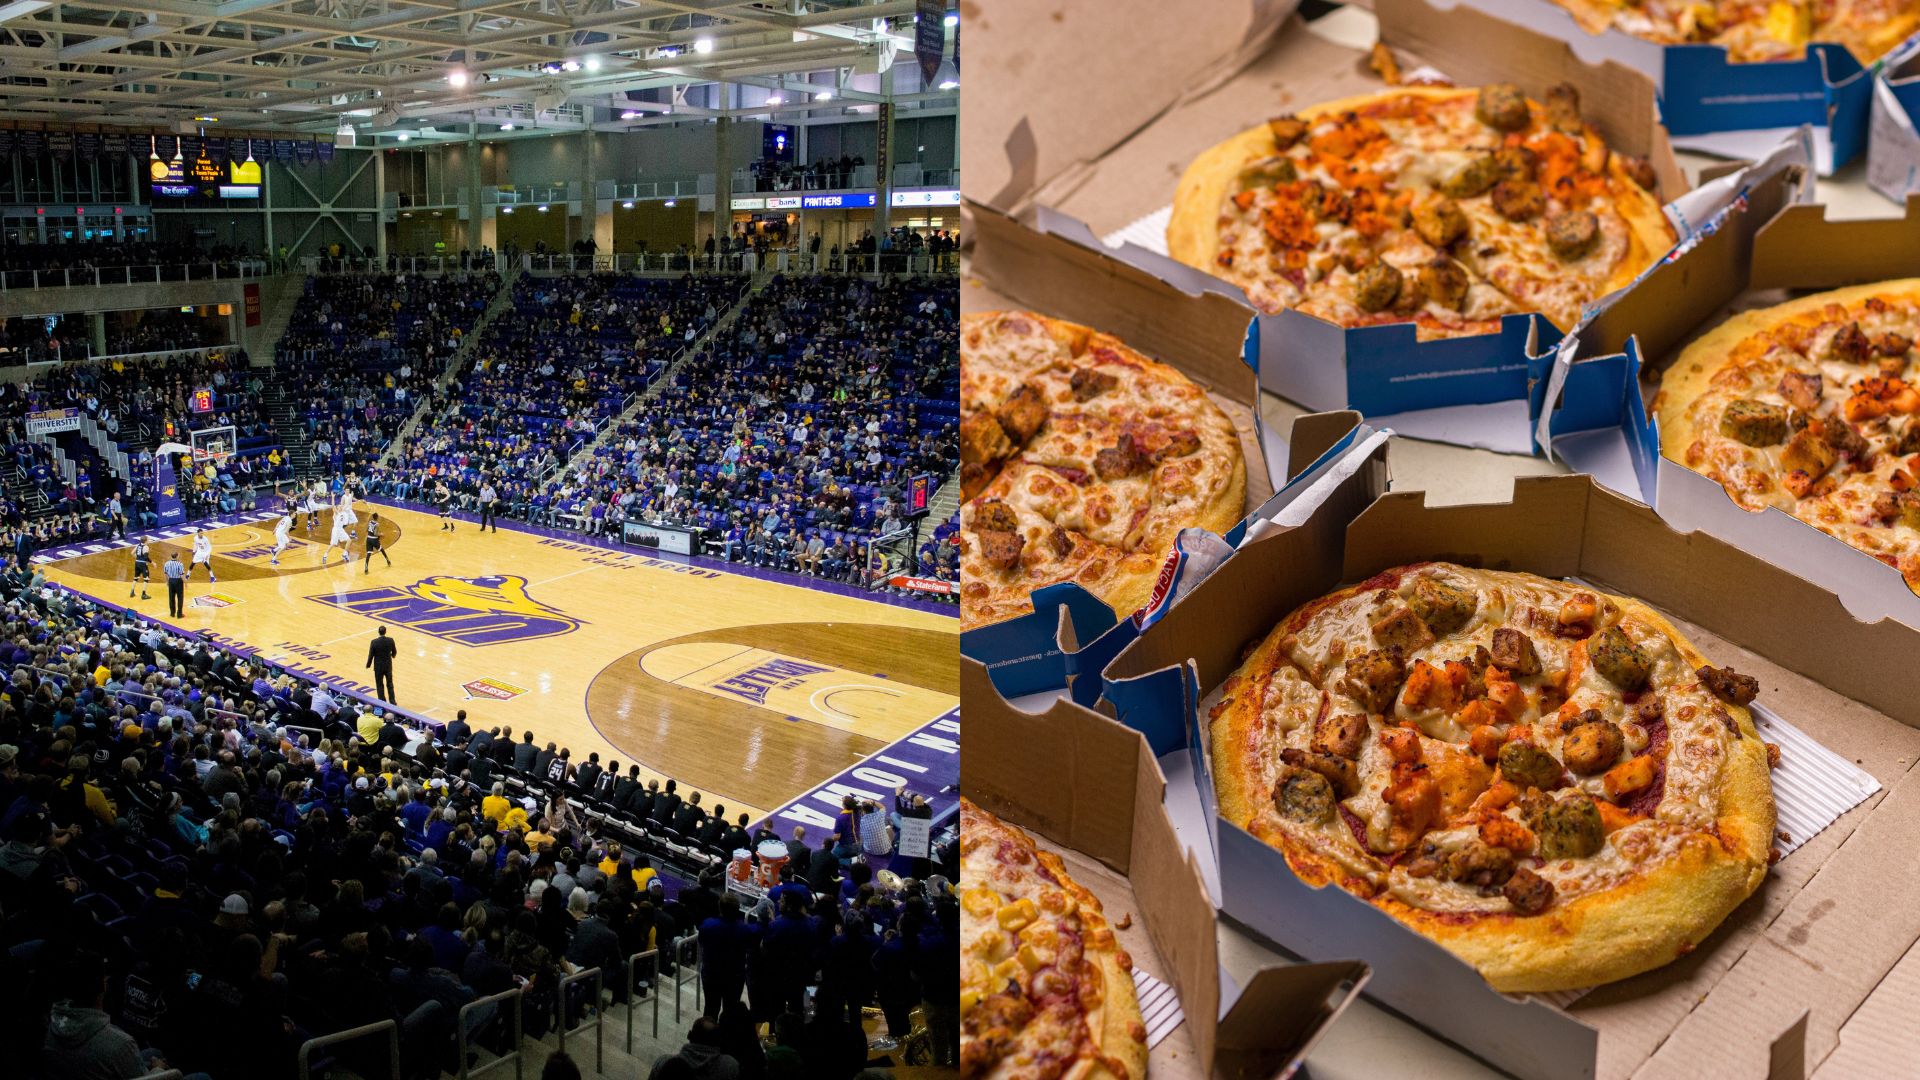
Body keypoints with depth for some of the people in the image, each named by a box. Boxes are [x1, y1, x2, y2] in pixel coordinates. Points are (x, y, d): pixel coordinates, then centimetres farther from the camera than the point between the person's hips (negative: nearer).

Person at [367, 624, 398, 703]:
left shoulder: (374, 642, -19)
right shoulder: (390, 640, -11)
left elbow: (371, 655, -12)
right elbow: (394, 652, 4)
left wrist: (368, 664, 5)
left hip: (378, 666, -2)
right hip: (388, 666, 2)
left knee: (380, 685, 11)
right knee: (390, 684, 17)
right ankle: (392, 702, 21)